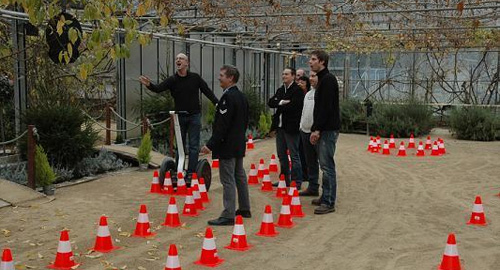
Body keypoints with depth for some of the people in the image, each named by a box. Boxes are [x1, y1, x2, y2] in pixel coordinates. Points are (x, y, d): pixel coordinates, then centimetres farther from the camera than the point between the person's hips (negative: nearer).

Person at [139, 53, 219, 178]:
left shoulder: (195, 78, -3)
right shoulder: (172, 80, -1)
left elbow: (207, 92, 1)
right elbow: (159, 88, -16)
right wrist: (149, 85, -38)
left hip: (194, 116, -2)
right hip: (179, 116, 2)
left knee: (193, 146, -1)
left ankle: (191, 172, 3)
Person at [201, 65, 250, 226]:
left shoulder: (228, 97, -19)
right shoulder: (241, 96, 11)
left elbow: (222, 125, -23)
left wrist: (210, 145, -21)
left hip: (227, 146, -10)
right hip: (239, 144, 10)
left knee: (228, 181, -8)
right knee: (240, 177, 17)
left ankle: (228, 216, -6)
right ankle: (244, 209, 27)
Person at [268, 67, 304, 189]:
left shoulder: (298, 90, -10)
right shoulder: (280, 90, 14)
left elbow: (294, 105, -21)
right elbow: (270, 103, 3)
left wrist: (279, 105, -7)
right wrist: (281, 102, -15)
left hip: (291, 127, -8)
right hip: (280, 126, 8)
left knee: (294, 155, -2)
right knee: (281, 155, 14)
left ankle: (296, 182, 3)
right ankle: (285, 179, 25)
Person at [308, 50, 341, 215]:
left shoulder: (328, 79, -12)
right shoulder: (322, 79, 19)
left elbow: (326, 107, -20)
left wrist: (317, 129, -20)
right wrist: (315, 129, 17)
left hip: (328, 129, -10)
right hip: (324, 129, 10)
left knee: (327, 165, -9)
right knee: (325, 164, 14)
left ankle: (329, 202, -6)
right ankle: (326, 197, 22)